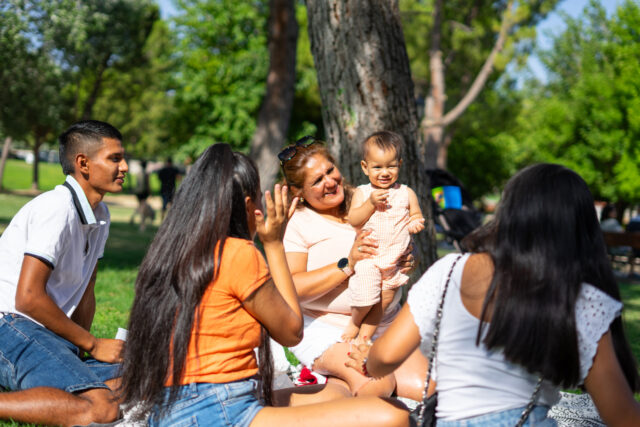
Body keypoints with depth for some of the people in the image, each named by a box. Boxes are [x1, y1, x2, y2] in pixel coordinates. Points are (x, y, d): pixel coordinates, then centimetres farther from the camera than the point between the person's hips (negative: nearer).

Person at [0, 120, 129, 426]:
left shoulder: (99, 216, 14)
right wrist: (92, 345, -10)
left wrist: (78, 356, 4)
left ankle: (25, 394, 3)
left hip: (48, 333, 10)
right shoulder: (57, 209, -15)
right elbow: (28, 298, -20)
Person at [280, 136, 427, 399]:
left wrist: (405, 265, -2)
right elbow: (291, 289, -15)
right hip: (325, 330, -6)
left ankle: (335, 381, 2)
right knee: (378, 385, -29)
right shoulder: (295, 224, -3)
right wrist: (348, 264, -22)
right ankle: (330, 383, -2)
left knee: (423, 386, -15)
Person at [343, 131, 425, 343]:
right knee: (365, 299, -15)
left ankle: (363, 337, 22)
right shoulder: (362, 193, 1)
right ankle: (354, 322, 17)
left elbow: (416, 215, 11)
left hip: (395, 260, 3)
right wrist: (371, 203, -21)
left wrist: (416, 224, -12)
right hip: (368, 257, -3)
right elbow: (353, 220, -8)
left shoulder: (407, 193, 5)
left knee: (383, 302, 7)